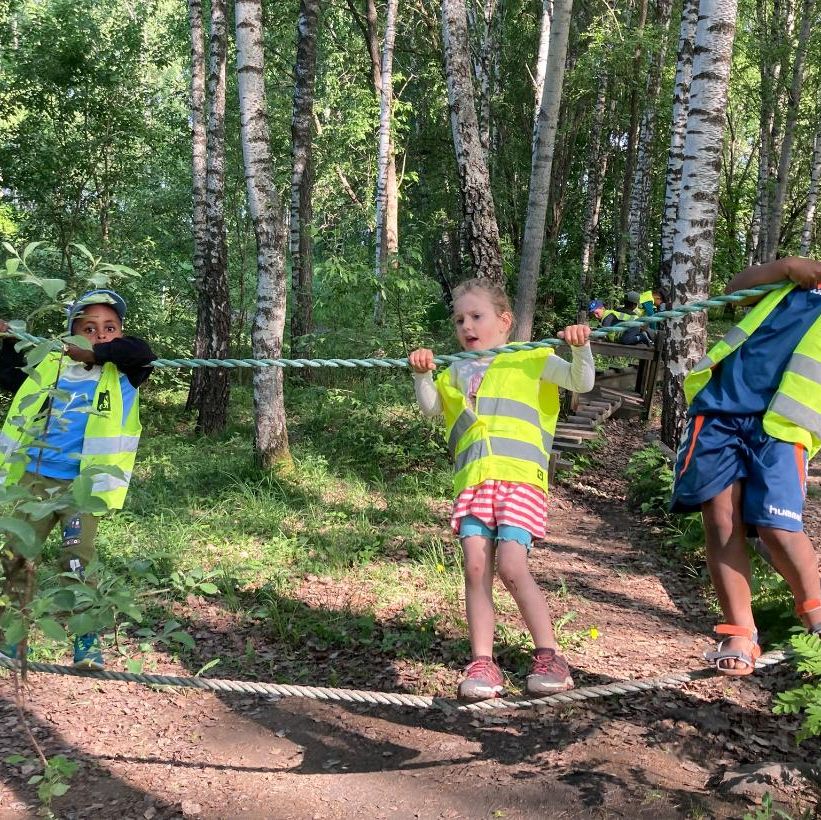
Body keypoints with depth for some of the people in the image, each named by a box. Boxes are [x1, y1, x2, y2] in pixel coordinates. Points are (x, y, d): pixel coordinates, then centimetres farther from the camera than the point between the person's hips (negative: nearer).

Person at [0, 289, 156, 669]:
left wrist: (94, 354, -21)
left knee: (77, 562, -10)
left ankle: (88, 642, 4)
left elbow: (142, 351, -23)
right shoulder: (51, 366, 9)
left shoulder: (122, 374, -2)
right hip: (35, 480, 4)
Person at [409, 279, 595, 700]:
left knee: (512, 567, -15)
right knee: (476, 568, -6)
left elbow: (582, 382, 3)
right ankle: (482, 664, 1)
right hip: (472, 481, 4)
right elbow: (430, 405, 9)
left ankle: (548, 656, -2)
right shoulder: (456, 373, 24)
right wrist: (422, 374, -8)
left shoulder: (531, 359, 12)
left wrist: (581, 349, -14)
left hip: (520, 477, -4)